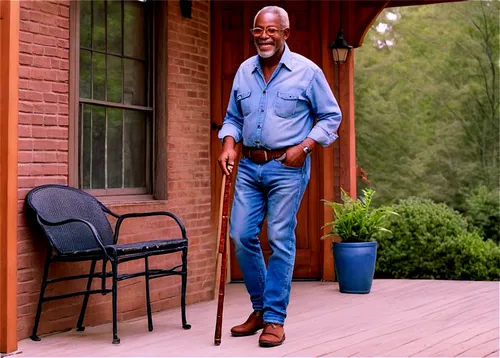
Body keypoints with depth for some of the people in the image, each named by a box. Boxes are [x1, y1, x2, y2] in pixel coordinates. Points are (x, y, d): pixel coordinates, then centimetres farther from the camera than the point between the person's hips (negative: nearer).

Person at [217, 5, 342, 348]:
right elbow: (233, 117, 19)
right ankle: (260, 308, 21)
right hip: (249, 166, 5)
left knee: (280, 240, -5)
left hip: (287, 168, -5)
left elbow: (331, 116, 1)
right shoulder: (244, 71, 10)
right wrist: (229, 145, 0)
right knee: (242, 236, 3)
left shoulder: (307, 71, -4)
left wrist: (305, 146, -12)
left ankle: (275, 319, 3)